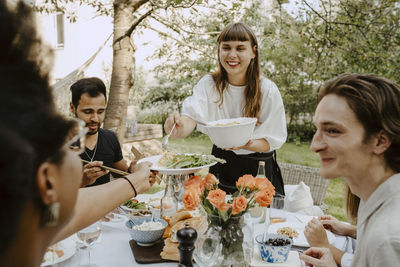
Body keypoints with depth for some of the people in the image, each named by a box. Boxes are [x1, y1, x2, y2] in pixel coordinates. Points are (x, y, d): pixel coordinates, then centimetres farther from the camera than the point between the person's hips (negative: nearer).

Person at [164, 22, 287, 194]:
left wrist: (246, 144, -31)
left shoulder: (268, 90, -13)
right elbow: (192, 116, -24)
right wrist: (178, 127, -47)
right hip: (222, 164, 2)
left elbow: (273, 140, -11)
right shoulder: (208, 84, -8)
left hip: (259, 168, -1)